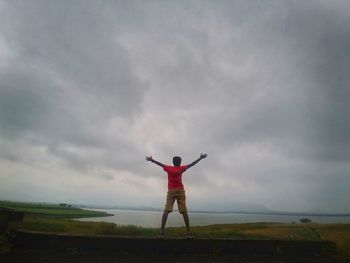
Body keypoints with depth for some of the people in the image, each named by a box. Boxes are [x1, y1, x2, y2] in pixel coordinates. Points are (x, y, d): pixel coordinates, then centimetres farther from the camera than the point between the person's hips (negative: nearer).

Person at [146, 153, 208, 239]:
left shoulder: (168, 168, 9)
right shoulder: (181, 168, 6)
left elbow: (160, 163, 20)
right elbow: (192, 164, 9)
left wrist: (151, 160, 34)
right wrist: (200, 158, 17)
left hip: (171, 191, 1)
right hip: (180, 191, -1)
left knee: (166, 211, -4)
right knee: (184, 211, 1)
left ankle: (161, 232, -12)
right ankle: (188, 232, -1)